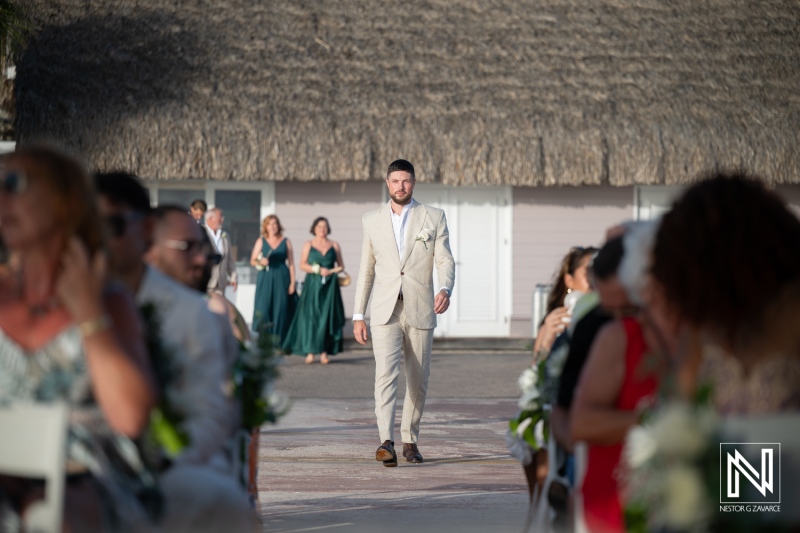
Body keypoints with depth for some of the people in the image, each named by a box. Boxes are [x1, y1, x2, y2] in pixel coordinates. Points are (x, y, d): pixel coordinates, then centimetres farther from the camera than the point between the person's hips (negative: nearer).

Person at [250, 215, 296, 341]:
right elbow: (252, 260, 6)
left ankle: (279, 342, 2)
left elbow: (291, 264, 5)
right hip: (265, 279, 0)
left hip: (282, 279, 0)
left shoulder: (286, 242, 6)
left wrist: (292, 283, -2)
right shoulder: (261, 241, 7)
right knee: (263, 310, -7)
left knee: (281, 311, -3)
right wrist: (260, 262, -16)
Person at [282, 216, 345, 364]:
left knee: (327, 317, -4)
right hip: (312, 285, -1)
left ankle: (324, 352, -3)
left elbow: (341, 266, 13)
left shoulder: (334, 245, 11)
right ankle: (310, 352, -9)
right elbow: (303, 265, 0)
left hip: (330, 286, 1)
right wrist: (318, 270, -11)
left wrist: (331, 271, -7)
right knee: (310, 317, -9)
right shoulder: (308, 245, 7)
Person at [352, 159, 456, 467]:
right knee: (386, 373, -17)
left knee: (418, 380, 7)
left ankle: (410, 440, 22)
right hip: (385, 311, 0)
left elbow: (445, 261, -2)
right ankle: (386, 442, -27)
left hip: (420, 311, 0)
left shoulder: (434, 218, 5)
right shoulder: (372, 221, 10)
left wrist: (446, 290, -23)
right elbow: (366, 270, 13)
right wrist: (358, 315, 9)